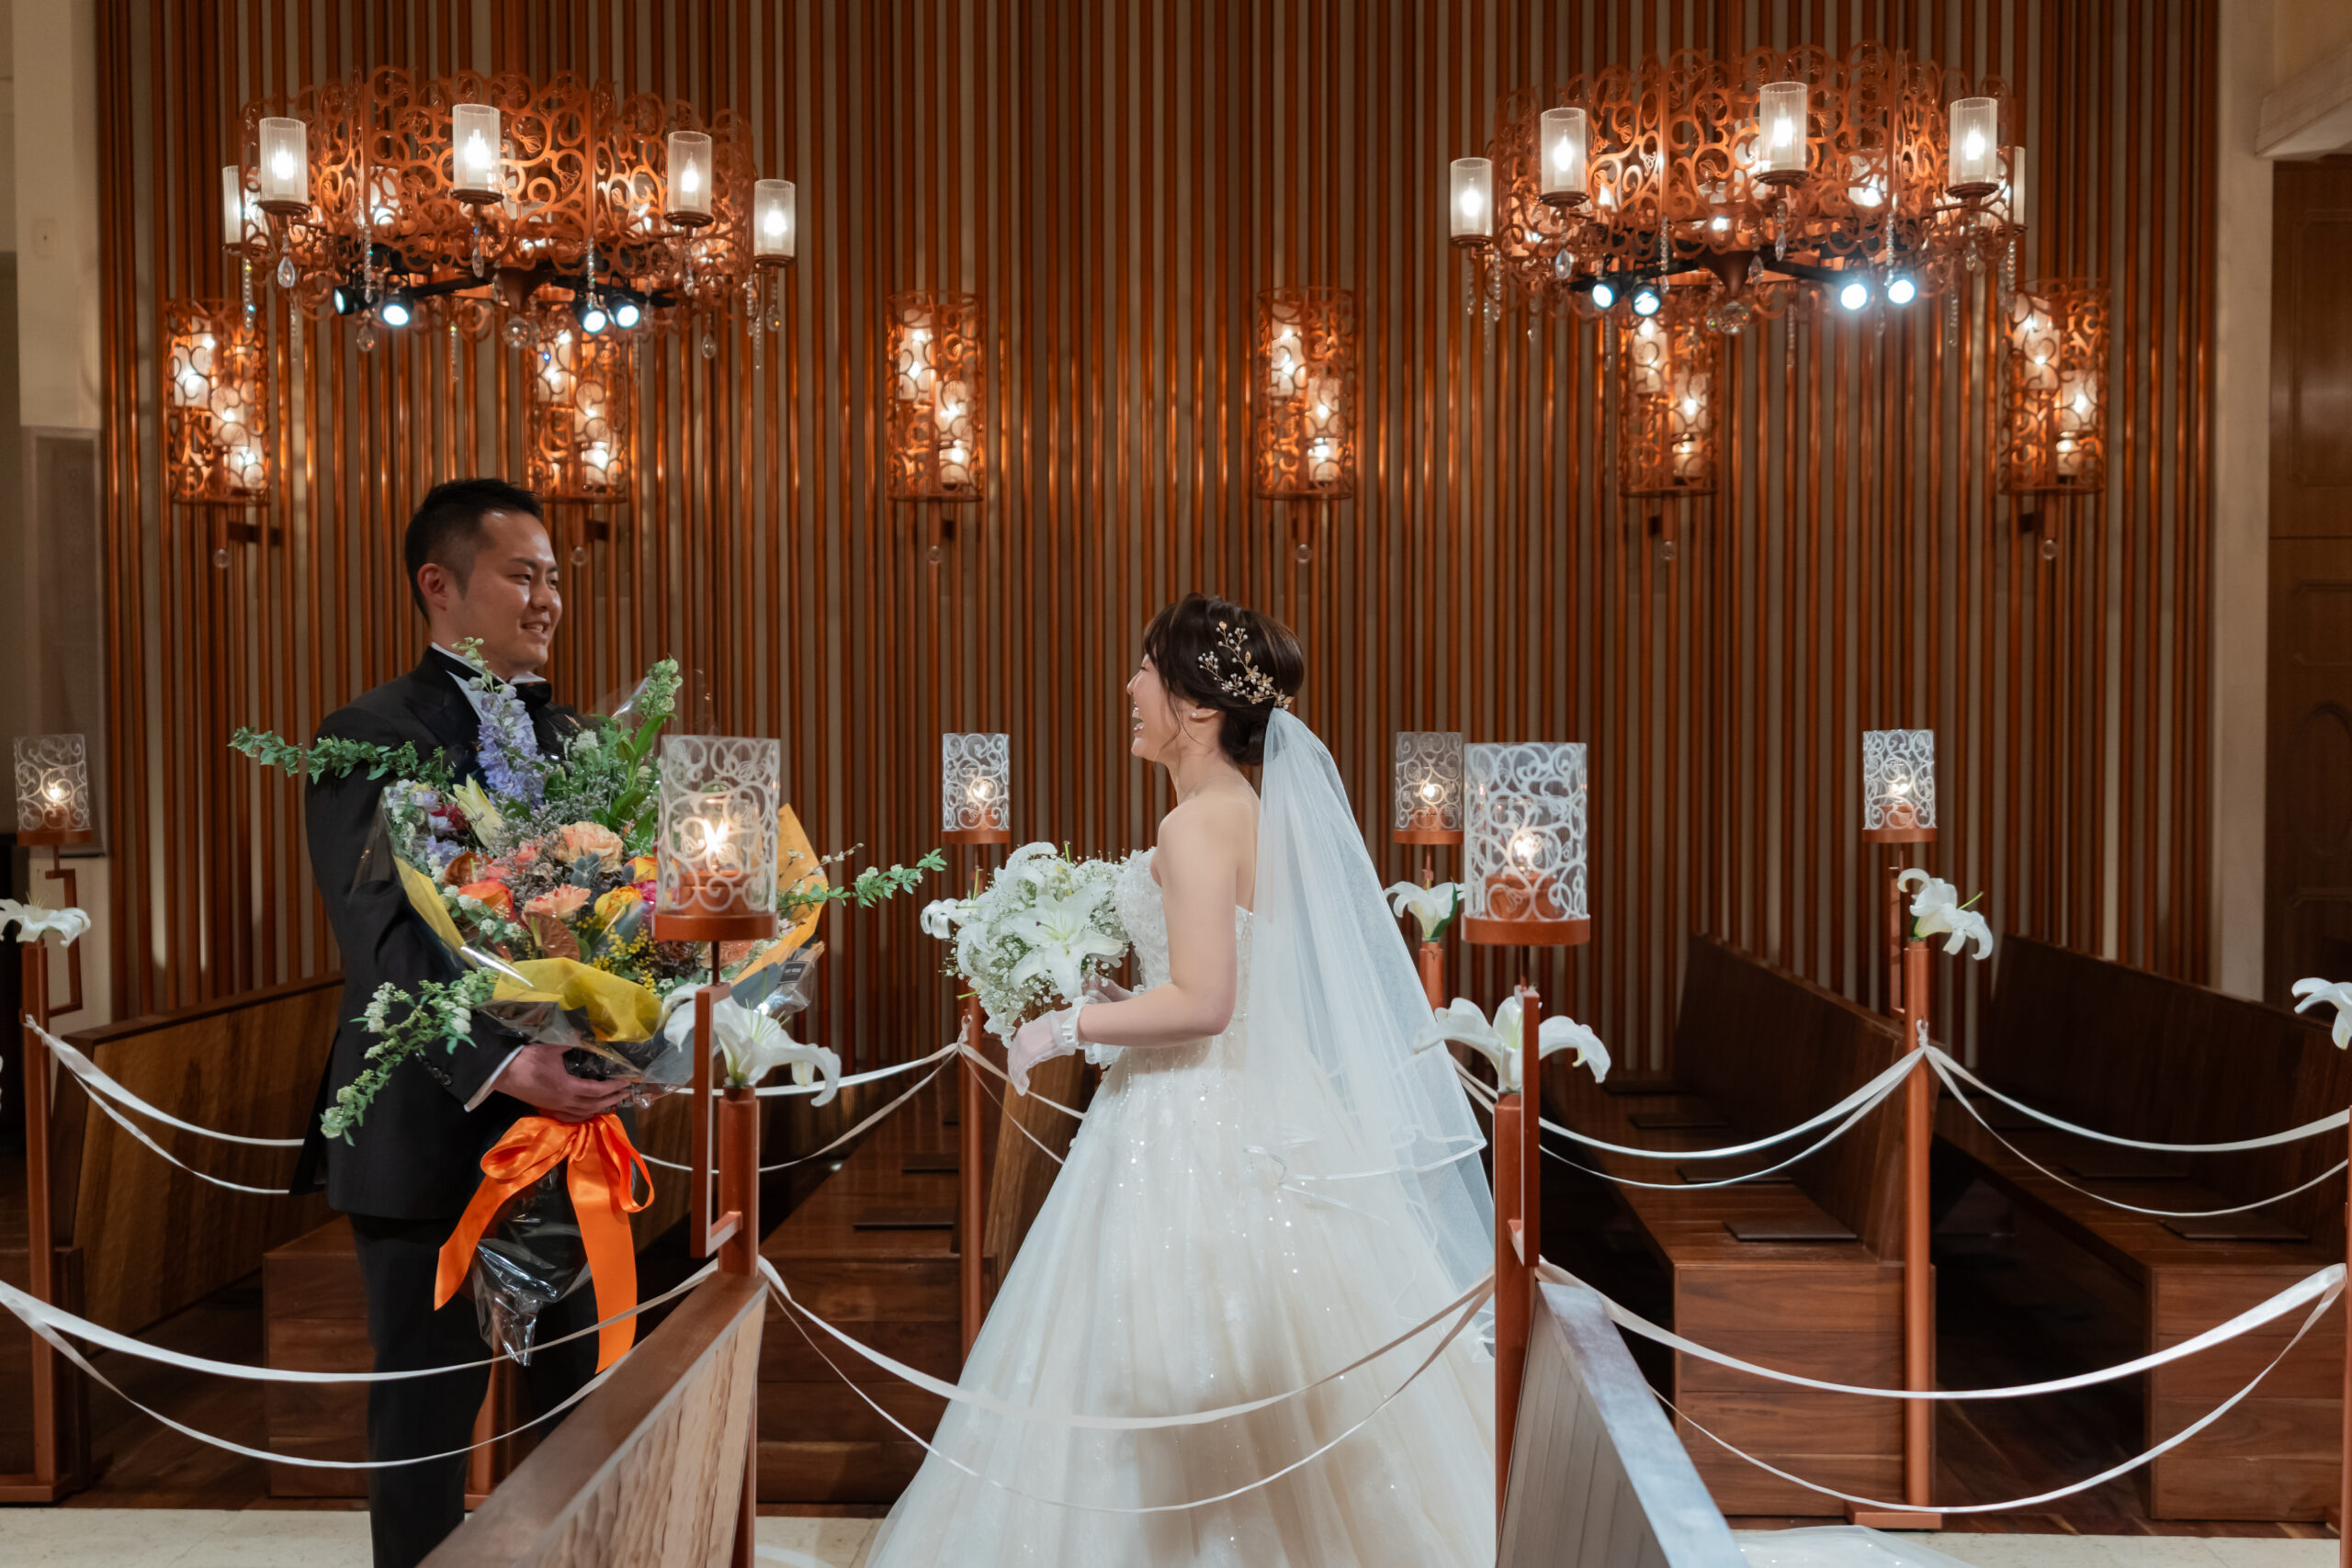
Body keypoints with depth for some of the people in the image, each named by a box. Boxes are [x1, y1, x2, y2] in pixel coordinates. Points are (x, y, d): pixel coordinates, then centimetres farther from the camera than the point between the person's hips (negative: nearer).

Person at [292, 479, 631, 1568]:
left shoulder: (572, 739, 12)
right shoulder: (372, 737, -8)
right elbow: (385, 942, -19)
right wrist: (502, 1066, -32)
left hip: (575, 1118, 6)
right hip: (436, 1136, -6)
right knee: (426, 1419, 10)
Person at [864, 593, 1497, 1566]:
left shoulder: (1199, 823, -18)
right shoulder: (1250, 811, 10)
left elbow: (1201, 1004, -24)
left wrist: (1068, 1028, -13)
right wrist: (1116, 997, 18)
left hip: (1196, 1123, -9)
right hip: (1244, 1103, 9)